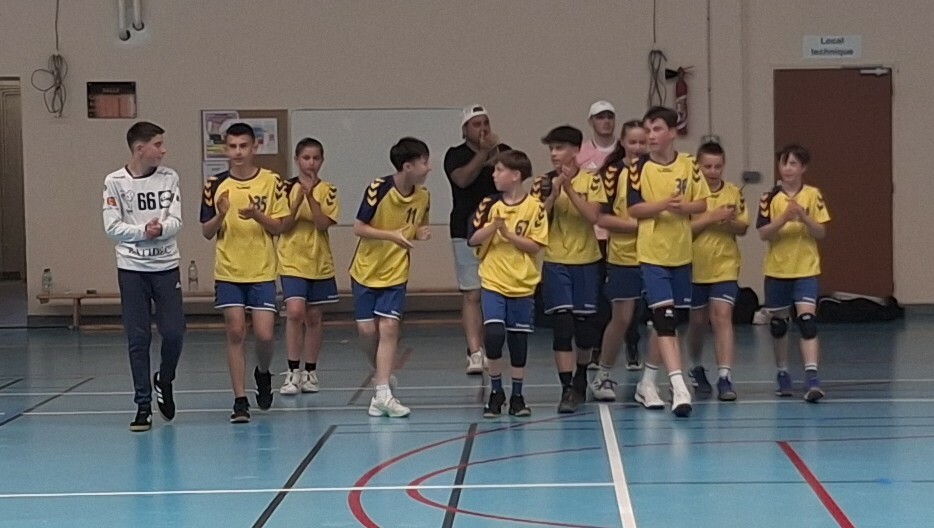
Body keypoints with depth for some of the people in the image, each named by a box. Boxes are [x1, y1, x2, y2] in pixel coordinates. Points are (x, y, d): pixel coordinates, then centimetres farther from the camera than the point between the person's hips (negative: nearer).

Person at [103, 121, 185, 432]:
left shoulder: (169, 178, 2)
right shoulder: (115, 182, -4)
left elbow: (176, 222, -4)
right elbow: (112, 227, -7)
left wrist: (160, 229, -24)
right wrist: (144, 231, -19)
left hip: (166, 267, 2)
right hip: (131, 269, -2)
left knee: (174, 333, -4)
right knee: (138, 339, 0)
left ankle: (164, 381, 25)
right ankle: (143, 405, 9)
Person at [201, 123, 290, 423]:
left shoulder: (272, 182, -2)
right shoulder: (216, 185, 1)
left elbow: (280, 227, -1)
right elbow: (207, 232, 4)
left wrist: (257, 216, -19)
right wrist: (221, 215, -16)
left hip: (262, 272, -1)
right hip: (228, 272, 1)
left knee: (264, 335, -5)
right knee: (236, 334, -2)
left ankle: (263, 373, 27)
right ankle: (240, 401, 4)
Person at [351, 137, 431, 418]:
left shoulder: (423, 195, -4)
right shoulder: (378, 189, -18)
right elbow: (358, 228, -15)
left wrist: (421, 234, -11)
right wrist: (391, 235, -28)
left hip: (396, 273, 2)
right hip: (366, 271, -2)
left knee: (388, 326, -11)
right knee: (367, 329, -1)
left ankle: (382, 393, -13)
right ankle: (382, 375, 25)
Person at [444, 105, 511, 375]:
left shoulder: (503, 151, 10)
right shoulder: (456, 155, 2)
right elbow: (463, 179, -17)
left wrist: (495, 154, -16)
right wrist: (483, 152, -20)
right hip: (467, 233, -3)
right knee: (472, 295, -8)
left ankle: (489, 349, 16)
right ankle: (475, 353, -13)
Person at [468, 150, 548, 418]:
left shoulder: (534, 207, -5)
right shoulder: (489, 205, 1)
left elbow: (535, 246, -9)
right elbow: (473, 240, -3)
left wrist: (509, 234, -18)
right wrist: (493, 226, -19)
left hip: (522, 284, 0)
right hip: (493, 282, 0)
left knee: (519, 340, 6)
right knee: (493, 334, -13)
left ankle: (517, 396, 19)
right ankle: (496, 391, 6)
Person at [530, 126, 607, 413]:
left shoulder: (591, 180, -1)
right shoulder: (543, 183, 0)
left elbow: (593, 216, -14)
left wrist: (570, 189, -20)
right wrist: (554, 192, -19)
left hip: (586, 261, 1)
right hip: (556, 263, -1)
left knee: (585, 325, 9)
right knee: (562, 325, -9)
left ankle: (581, 378, 33)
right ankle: (567, 389, -8)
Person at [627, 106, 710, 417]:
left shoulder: (688, 165, 2)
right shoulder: (639, 168, -5)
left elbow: (702, 203, 4)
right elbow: (633, 208, -10)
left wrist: (683, 207, -17)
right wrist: (663, 204, -24)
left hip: (681, 253, 4)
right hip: (652, 253, -4)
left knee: (665, 320, 13)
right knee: (665, 319, -14)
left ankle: (647, 382, 27)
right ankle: (679, 387, -20)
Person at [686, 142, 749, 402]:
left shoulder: (734, 192, 3)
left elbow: (743, 228, 4)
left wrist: (728, 222, -16)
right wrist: (710, 218, -20)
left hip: (725, 267, 0)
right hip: (695, 267, 0)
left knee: (722, 317, -13)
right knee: (698, 320, 12)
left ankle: (725, 377, -17)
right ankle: (697, 369, 35)